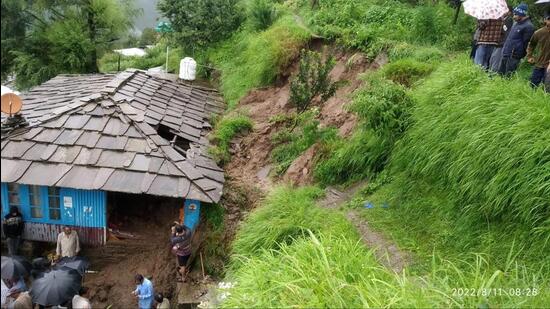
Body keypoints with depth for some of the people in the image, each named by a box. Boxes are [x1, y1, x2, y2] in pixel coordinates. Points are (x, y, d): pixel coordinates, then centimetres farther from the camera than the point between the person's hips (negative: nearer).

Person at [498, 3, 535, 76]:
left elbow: (526, 44, -13)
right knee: (500, 74, 12)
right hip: (505, 54, 9)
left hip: (514, 56, -9)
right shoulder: (516, 23, 14)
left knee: (508, 76, -6)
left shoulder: (528, 26, -13)